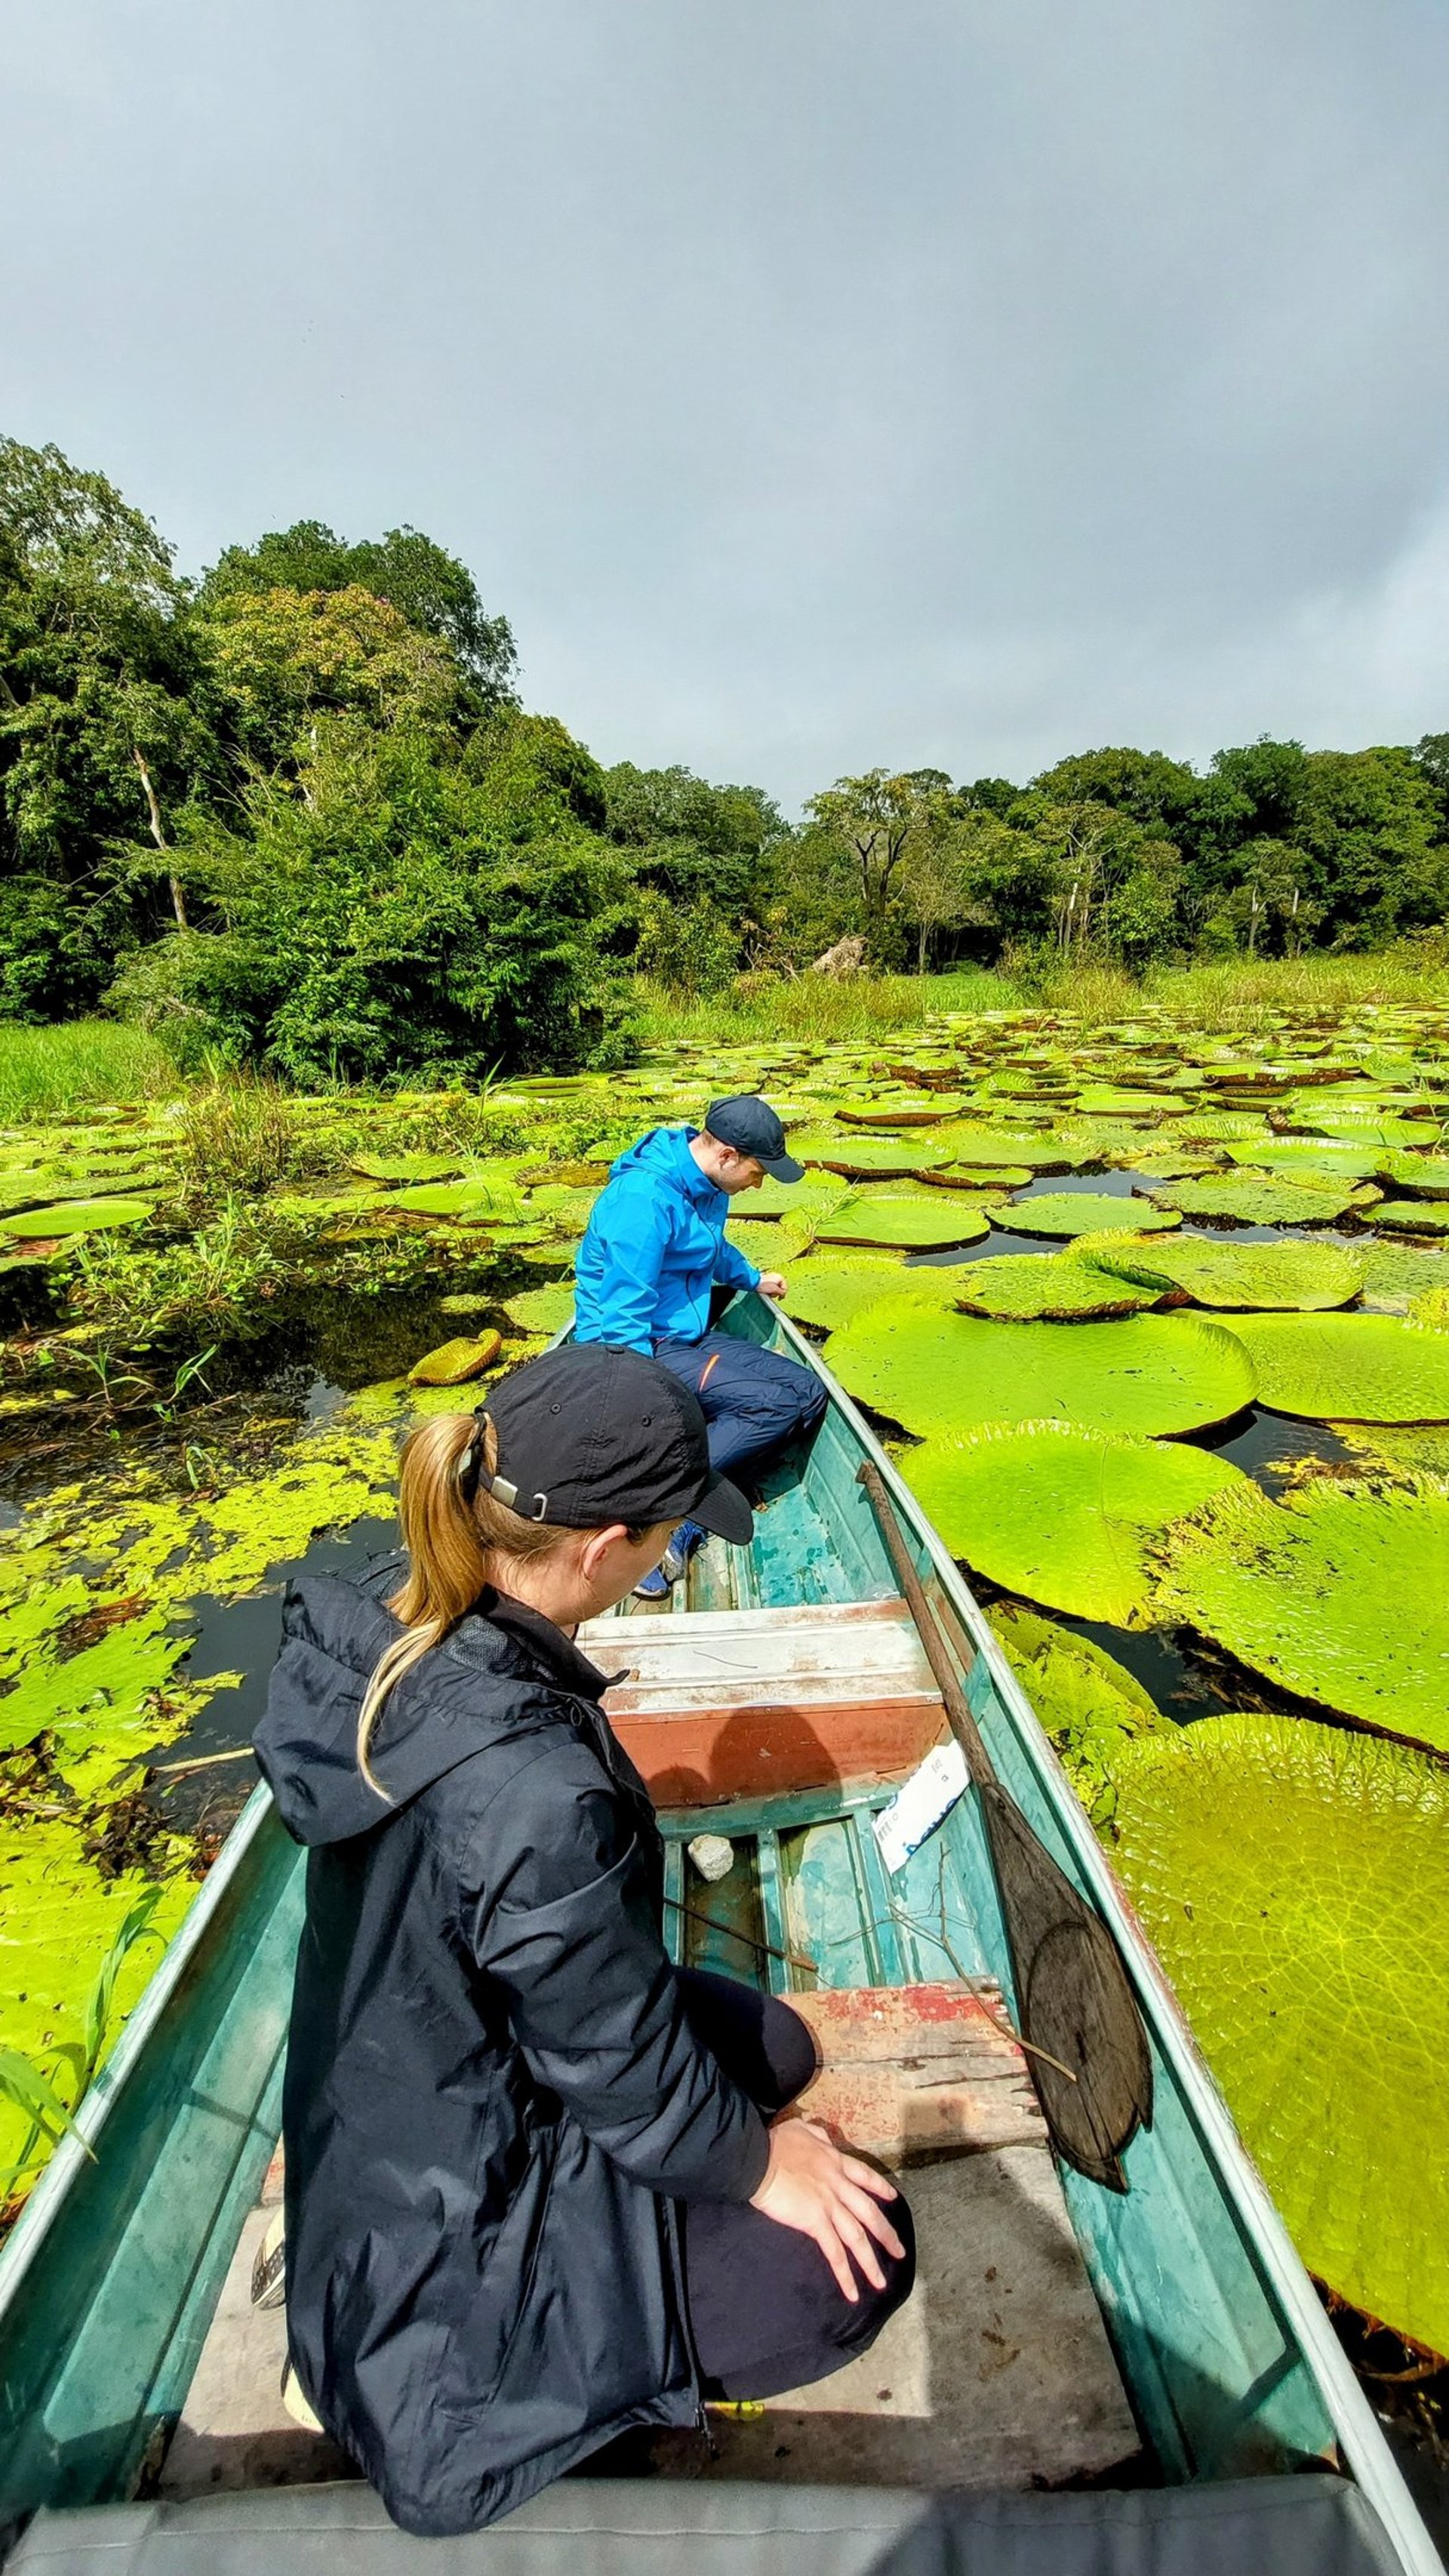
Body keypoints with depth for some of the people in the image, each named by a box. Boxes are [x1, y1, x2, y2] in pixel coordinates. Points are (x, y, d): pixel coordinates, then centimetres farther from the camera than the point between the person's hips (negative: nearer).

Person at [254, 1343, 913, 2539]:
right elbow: (624, 2064, -24)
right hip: (465, 2204, -7)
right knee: (860, 2258, -1)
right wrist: (754, 2160, -7)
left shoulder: (388, 1616, -18)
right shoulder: (534, 1795, -42)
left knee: (777, 2045, 16)